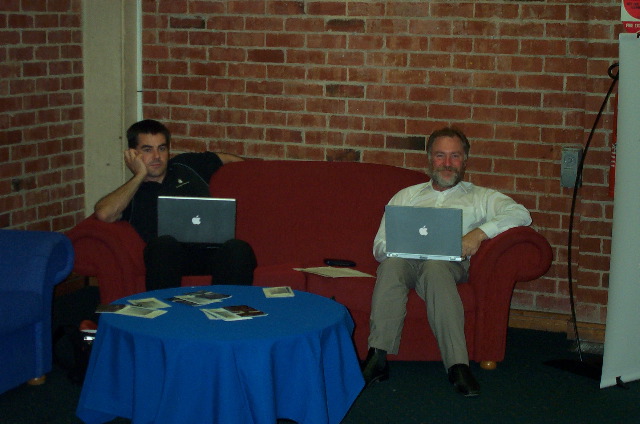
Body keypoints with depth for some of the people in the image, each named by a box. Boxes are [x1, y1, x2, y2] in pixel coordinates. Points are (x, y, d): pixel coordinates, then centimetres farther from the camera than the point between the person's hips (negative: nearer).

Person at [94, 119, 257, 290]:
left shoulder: (186, 166, 30)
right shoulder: (129, 193, 19)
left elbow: (228, 159, 45)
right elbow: (104, 214, -4)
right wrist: (139, 176, 7)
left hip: (212, 248, 2)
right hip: (174, 255, -2)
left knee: (238, 249, -35)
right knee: (164, 244, -40)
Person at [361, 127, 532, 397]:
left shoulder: (480, 197, 24)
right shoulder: (406, 196, 30)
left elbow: (521, 215, 4)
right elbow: (380, 246, 18)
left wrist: (480, 232, -12)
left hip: (449, 263, -1)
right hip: (406, 261, 2)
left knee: (435, 266, -39)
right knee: (393, 262, -36)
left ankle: (457, 366, -45)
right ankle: (378, 357, -42)